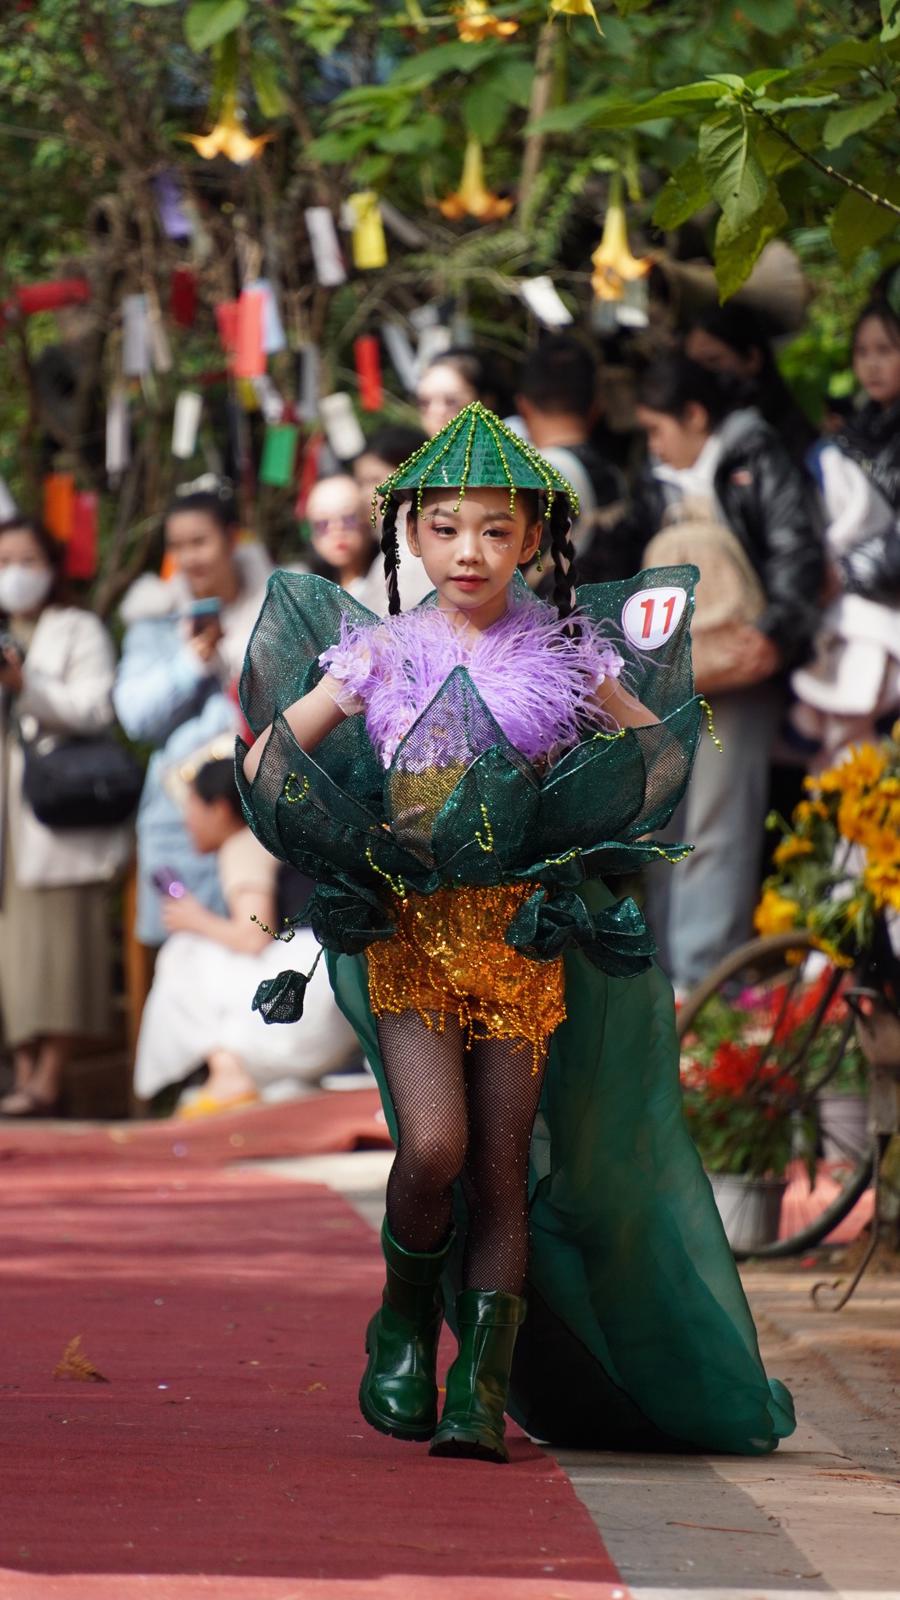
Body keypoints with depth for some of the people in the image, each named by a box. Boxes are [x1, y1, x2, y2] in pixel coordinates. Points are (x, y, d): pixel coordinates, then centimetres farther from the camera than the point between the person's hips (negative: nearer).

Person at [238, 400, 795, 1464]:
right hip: (404, 928, -1)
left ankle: (483, 1387, 3)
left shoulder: (567, 656, 5)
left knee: (503, 1165, -1)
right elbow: (262, 765, 7)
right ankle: (405, 1321, 10)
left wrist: (602, 694, -2)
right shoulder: (377, 655, 4)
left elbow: (671, 757, 12)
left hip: (525, 929, 1)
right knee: (433, 1147, -16)